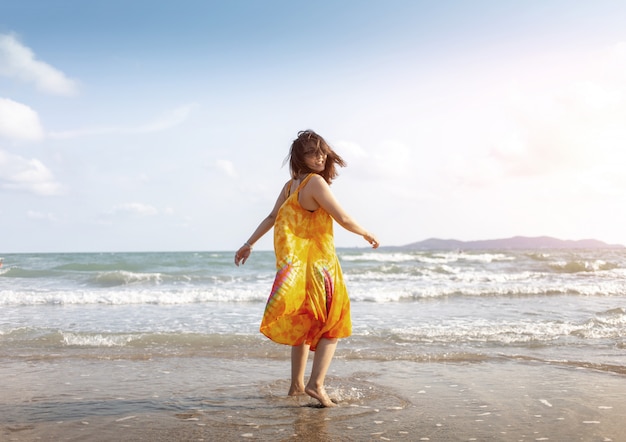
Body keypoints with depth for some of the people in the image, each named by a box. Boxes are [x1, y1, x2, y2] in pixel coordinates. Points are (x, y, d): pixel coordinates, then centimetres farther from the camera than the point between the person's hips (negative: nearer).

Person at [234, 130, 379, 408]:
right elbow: (344, 219, -13)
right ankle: (316, 383, -10)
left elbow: (271, 218, 12)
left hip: (296, 265, 8)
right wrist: (366, 234, 4)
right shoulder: (315, 182, -15)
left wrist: (249, 244, 19)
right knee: (333, 326, 2)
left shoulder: (290, 185, 9)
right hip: (318, 263, -8)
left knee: (304, 325, 18)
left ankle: (297, 385, 24)